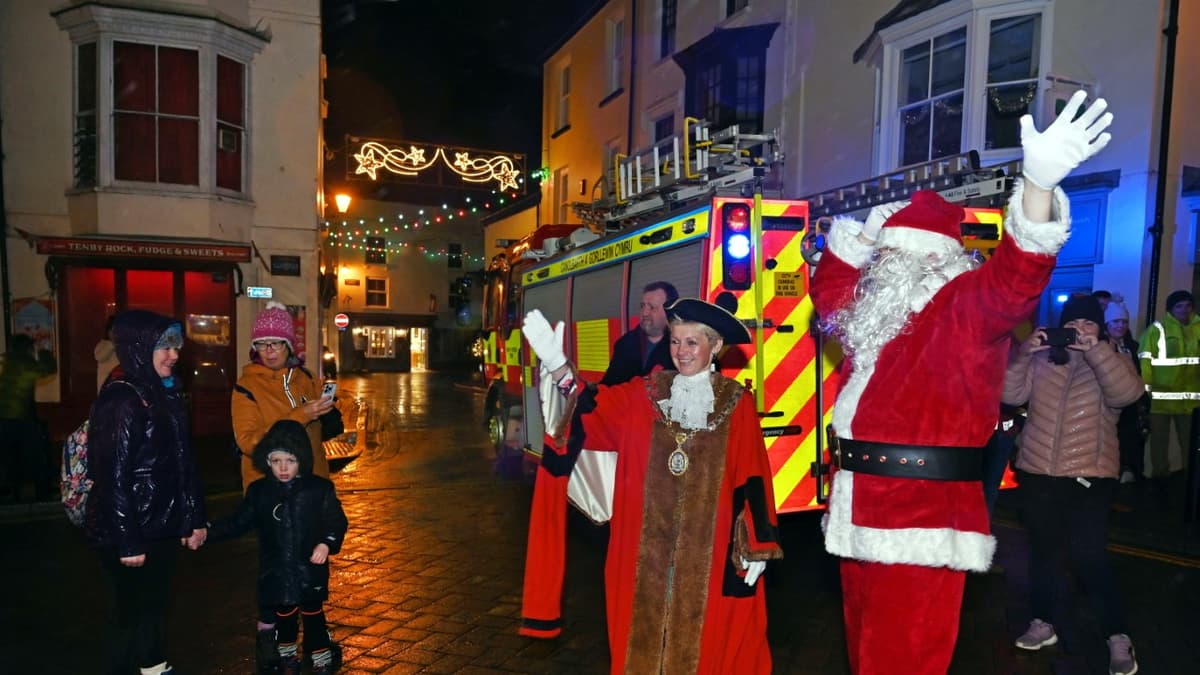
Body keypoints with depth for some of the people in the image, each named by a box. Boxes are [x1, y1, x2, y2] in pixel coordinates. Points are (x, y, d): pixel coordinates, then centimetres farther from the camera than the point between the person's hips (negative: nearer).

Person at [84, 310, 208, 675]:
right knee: (133, 612, 6)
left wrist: (195, 518, 11)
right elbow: (114, 477, -21)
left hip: (161, 527, 8)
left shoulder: (167, 394, 9)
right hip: (129, 533, -8)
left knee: (155, 607, 18)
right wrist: (127, 542, -20)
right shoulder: (121, 400, -18)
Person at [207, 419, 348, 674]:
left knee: (313, 615, 9)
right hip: (276, 573, 2)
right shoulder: (259, 491, -1)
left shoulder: (319, 488, -8)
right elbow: (239, 522, 8)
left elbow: (336, 521, -4)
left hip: (310, 570, -2)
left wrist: (327, 543, -20)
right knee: (284, 615, 16)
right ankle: (287, 655, 38)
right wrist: (209, 531, -3)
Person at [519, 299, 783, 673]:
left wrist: (756, 546, -5)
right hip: (648, 543, 2)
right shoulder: (645, 394, 4)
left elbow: (751, 478, -2)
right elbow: (591, 406, -8)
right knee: (647, 628, 11)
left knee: (704, 637, 9)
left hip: (710, 545, -2)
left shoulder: (737, 403, -1)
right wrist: (558, 368, -25)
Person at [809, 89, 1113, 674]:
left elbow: (1015, 276, -26)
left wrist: (1040, 181, -40)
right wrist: (863, 236, 20)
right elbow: (828, 292, 32)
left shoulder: (967, 305, -7)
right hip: (860, 515, 8)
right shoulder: (877, 309, 15)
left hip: (921, 521, -8)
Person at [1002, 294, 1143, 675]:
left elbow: (1126, 392, -20)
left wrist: (1095, 349, -30)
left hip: (1090, 476, -3)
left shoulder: (1113, 361, 1)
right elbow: (1010, 394, -6)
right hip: (1037, 472, 3)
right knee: (1043, 551, 14)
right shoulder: (1042, 360, 4)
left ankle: (1118, 637, 10)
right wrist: (1024, 354, -19)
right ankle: (1042, 623, 29)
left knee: (1090, 557, -8)